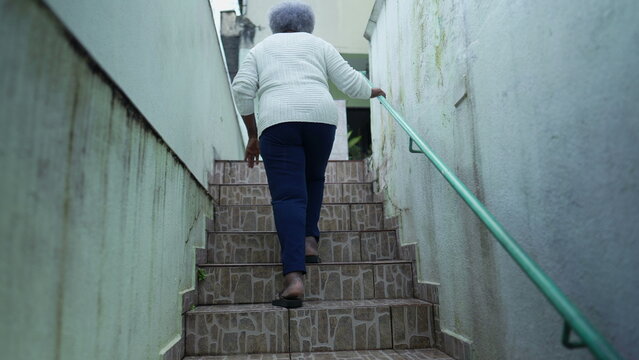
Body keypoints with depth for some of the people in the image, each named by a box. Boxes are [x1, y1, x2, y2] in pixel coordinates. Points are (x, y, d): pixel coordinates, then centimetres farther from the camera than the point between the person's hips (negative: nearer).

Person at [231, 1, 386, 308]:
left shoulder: (260, 49, 26)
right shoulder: (319, 44, 25)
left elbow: (242, 89, 11)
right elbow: (350, 82, 16)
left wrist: (252, 135, 15)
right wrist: (374, 92, 37)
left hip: (277, 119, -1)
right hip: (320, 115, 1)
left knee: (288, 195, -7)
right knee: (313, 179, 24)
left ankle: (294, 277, -19)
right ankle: (309, 239, 10)